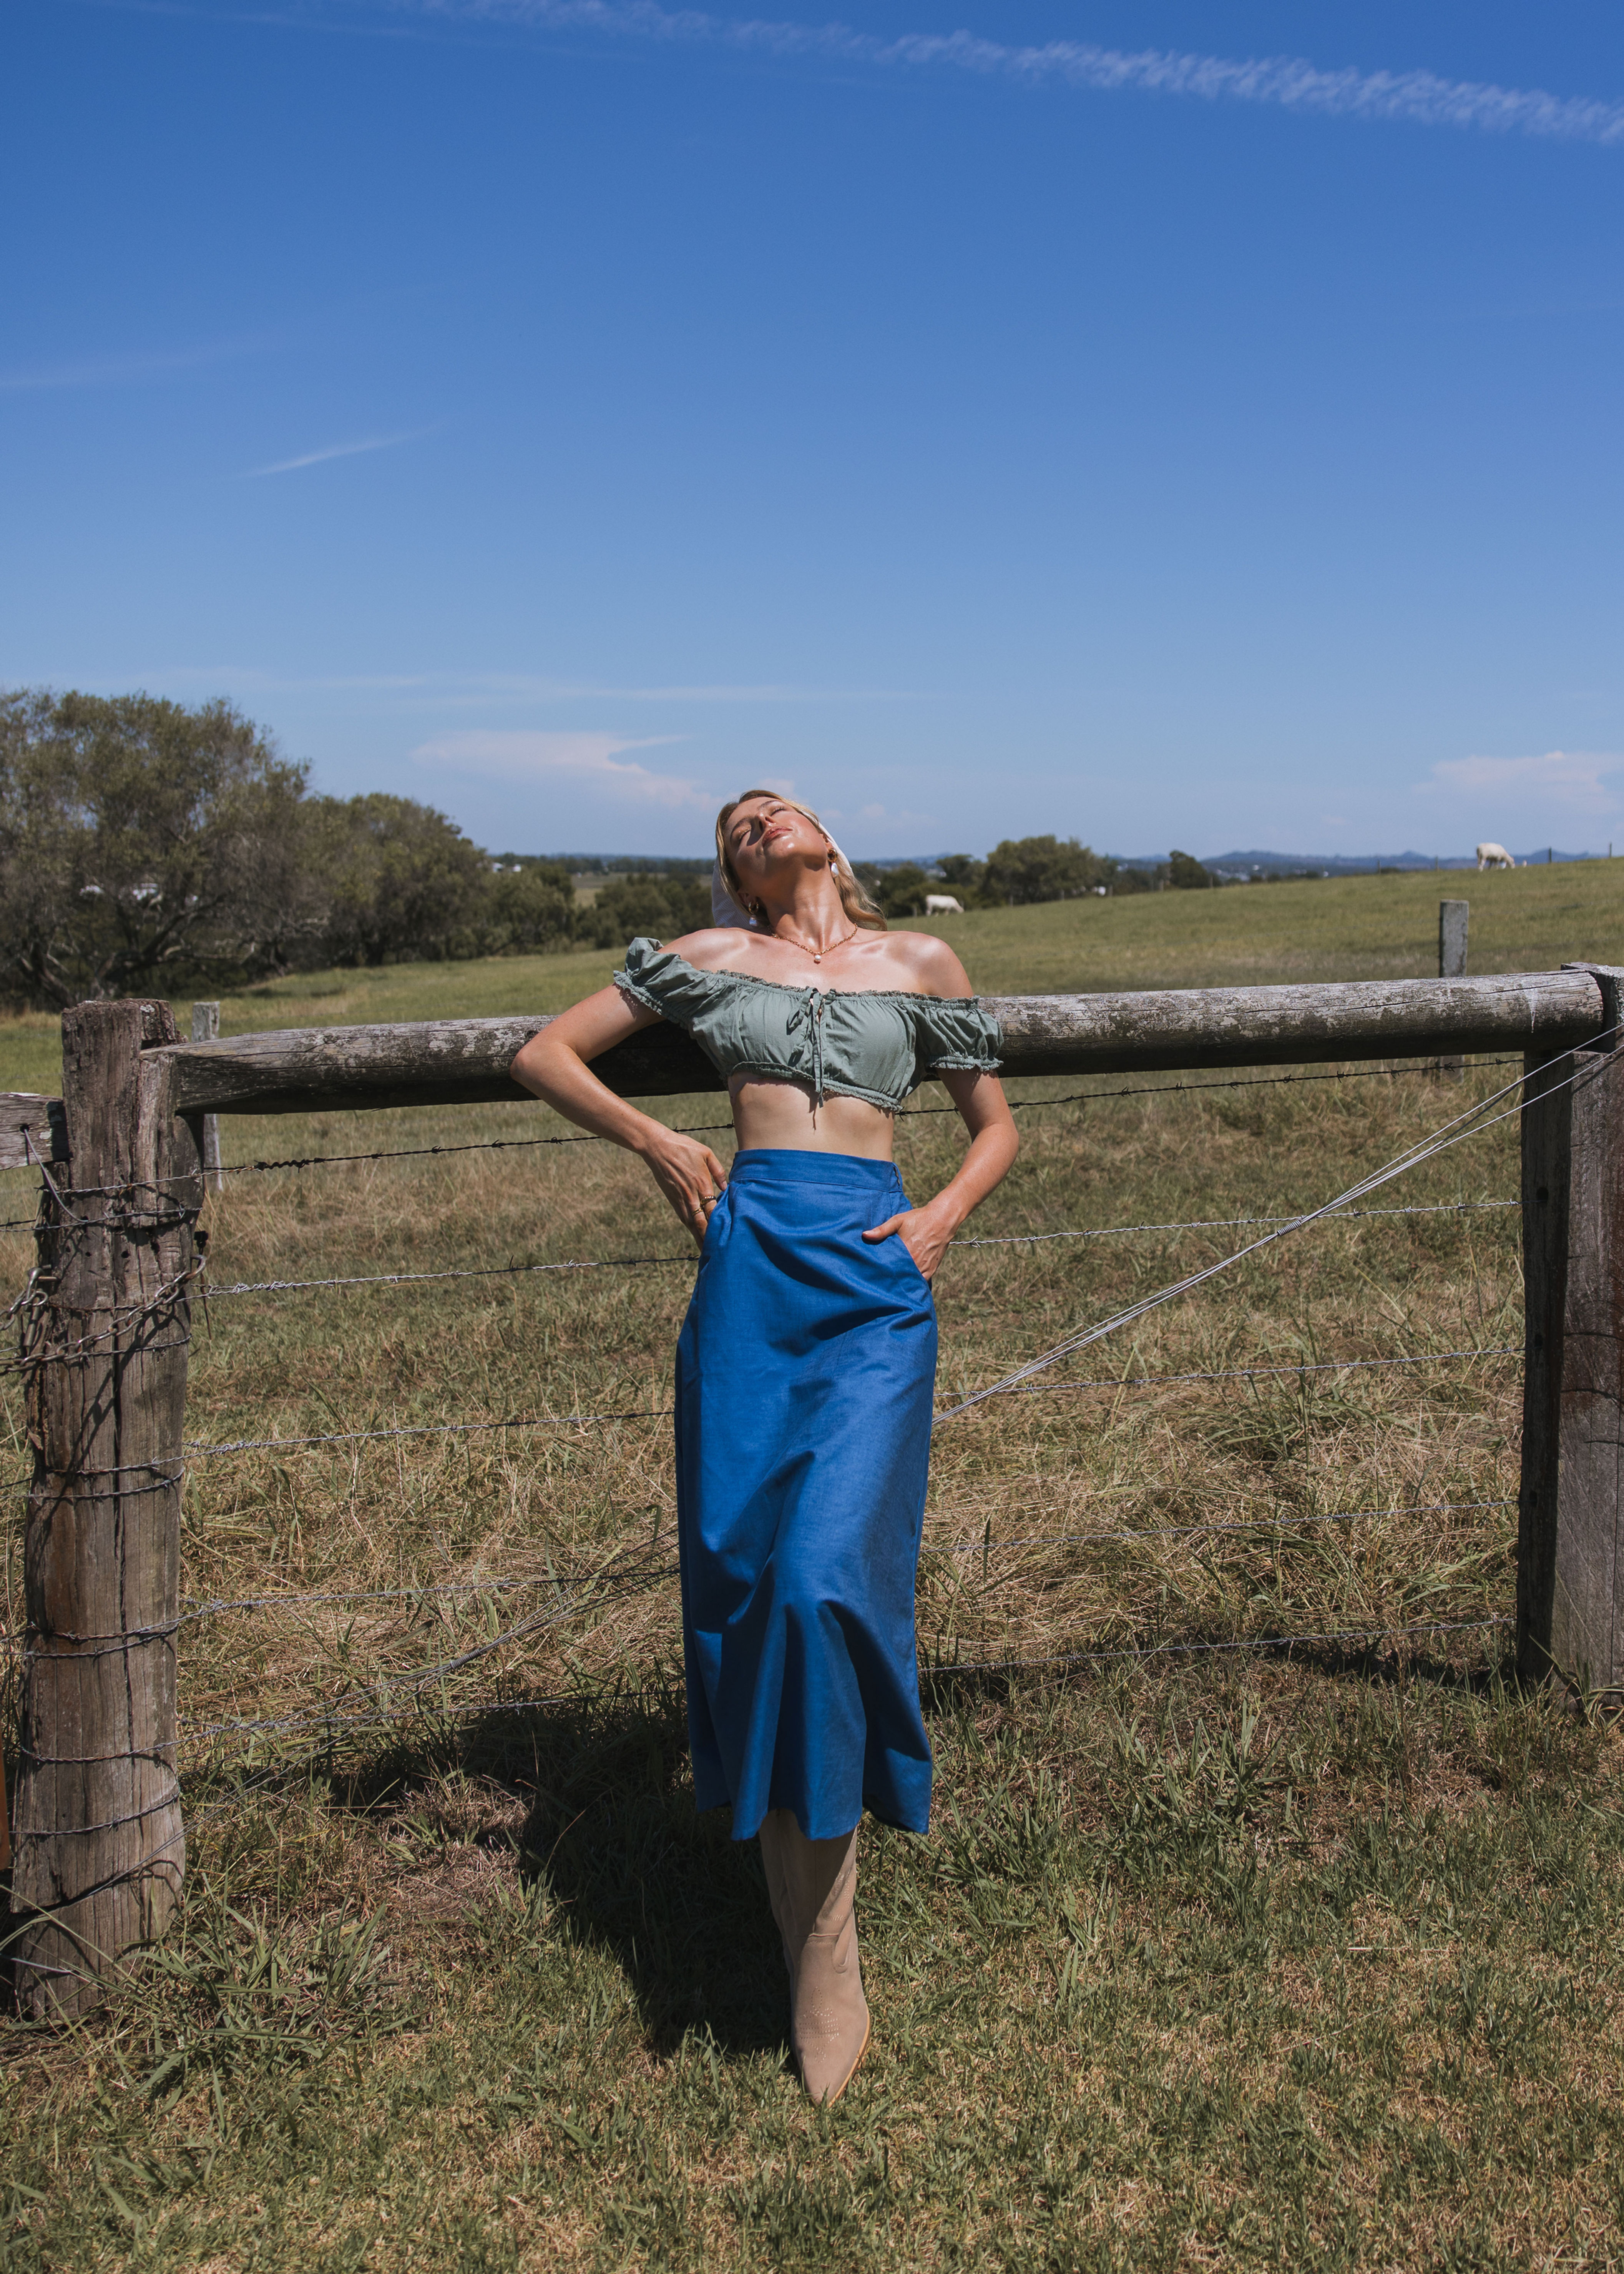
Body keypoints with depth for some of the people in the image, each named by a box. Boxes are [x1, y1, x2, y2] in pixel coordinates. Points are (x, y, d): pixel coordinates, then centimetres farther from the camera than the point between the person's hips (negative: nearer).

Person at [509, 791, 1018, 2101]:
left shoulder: (921, 964, 16)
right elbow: (547, 1054, 20)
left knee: (829, 1576, -16)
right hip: (748, 1278, 2)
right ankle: (809, 1950, 13)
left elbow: (996, 1127, 23)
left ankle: (826, 1959, -3)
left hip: (875, 1288, -1)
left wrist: (946, 1214, 4)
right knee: (742, 1578, -1)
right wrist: (655, 1140, 5)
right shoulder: (711, 958, 16)